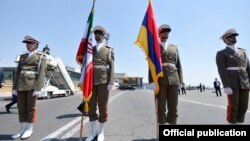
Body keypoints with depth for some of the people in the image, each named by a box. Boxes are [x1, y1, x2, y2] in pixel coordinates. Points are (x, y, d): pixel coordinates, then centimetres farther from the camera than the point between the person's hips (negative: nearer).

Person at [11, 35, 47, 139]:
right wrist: (14, 87, 9)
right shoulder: (22, 57, 19)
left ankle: (29, 129, 10)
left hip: (32, 84, -6)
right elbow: (18, 72, 16)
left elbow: (41, 73, -9)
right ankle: (23, 129, 17)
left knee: (30, 107, -1)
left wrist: (38, 88, -18)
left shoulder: (41, 57, 1)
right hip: (21, 85, 6)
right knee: (21, 107, 7)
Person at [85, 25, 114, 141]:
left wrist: (111, 82, -11)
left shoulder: (109, 49, 9)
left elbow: (111, 66, -1)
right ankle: (94, 131, 21)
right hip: (91, 80, 4)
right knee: (91, 106, 6)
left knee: (102, 106, 1)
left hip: (103, 80, -3)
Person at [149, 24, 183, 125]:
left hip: (173, 80, 3)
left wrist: (180, 80, 6)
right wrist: (151, 81, -10)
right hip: (160, 81, -3)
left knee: (173, 109, 4)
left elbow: (178, 65, 16)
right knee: (160, 108, -1)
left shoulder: (174, 48, 21)